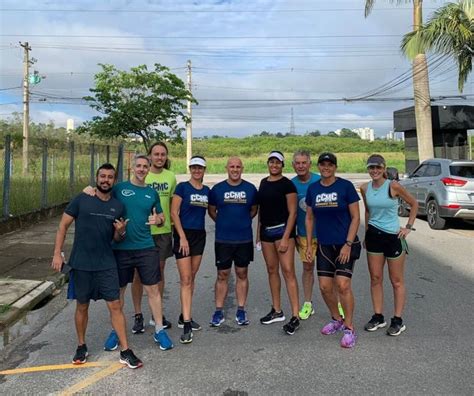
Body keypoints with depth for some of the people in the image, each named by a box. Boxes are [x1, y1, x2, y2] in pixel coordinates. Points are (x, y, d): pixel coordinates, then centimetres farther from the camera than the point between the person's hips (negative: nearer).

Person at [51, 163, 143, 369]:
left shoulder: (118, 206, 4)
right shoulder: (81, 200, -4)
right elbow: (63, 225, -1)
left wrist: (121, 232, -12)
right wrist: (57, 253, -8)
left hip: (106, 264, 1)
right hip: (81, 264, -1)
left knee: (115, 305, 0)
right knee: (82, 306, 12)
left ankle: (125, 351, 8)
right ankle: (81, 347, 32)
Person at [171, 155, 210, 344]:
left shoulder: (206, 190, 10)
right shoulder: (182, 187, -6)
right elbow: (174, 213, -10)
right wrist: (182, 237, -15)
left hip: (200, 235, 6)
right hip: (184, 234, -6)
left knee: (191, 278, 12)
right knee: (185, 280, -8)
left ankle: (184, 317, 23)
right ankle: (186, 325, -6)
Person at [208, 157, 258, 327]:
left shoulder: (250, 188, 3)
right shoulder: (217, 189, 0)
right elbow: (211, 210, 11)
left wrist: (243, 222, 6)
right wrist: (223, 223, 6)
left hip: (244, 239, 1)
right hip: (223, 239, -1)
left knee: (242, 274, 9)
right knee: (222, 275, 5)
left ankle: (241, 310, 20)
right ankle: (219, 311, 15)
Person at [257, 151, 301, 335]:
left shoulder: (287, 184, -7)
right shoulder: (263, 182, 12)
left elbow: (292, 212, -11)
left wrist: (286, 238, -17)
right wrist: (258, 232, 14)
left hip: (282, 229, -7)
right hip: (266, 230, 7)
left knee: (288, 271, -10)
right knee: (272, 270, 12)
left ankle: (295, 316, -6)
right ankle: (277, 311, 24)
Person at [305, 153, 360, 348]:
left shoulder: (346, 186, -8)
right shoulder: (312, 189, 4)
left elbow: (355, 217, -8)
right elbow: (309, 218, 11)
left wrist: (348, 244, -14)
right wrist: (308, 244, 7)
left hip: (344, 244, -4)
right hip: (324, 245, 4)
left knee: (343, 285, -11)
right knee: (325, 286, 6)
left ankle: (349, 329, 5)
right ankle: (337, 320, 29)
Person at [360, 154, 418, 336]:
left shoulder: (393, 186, -12)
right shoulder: (365, 188, 1)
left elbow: (414, 204, 0)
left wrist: (409, 227, -5)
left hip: (394, 236, -4)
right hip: (374, 236, 4)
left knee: (397, 281, 6)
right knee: (375, 279, 9)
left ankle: (398, 320, 16)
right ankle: (378, 317, 21)